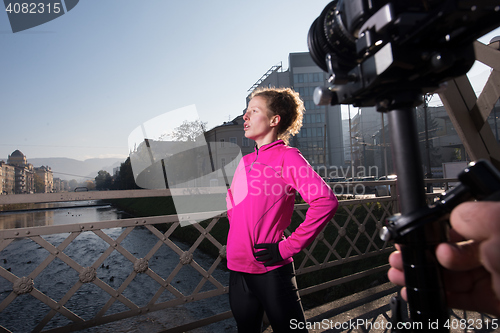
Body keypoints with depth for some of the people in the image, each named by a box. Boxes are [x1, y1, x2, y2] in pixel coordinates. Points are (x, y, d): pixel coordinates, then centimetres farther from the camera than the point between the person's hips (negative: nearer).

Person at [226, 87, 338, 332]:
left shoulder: (287, 157, -11)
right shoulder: (246, 161, 9)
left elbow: (326, 201, -23)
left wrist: (288, 247, -19)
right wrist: (234, 244, 11)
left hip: (270, 271, -7)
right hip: (237, 268, 7)